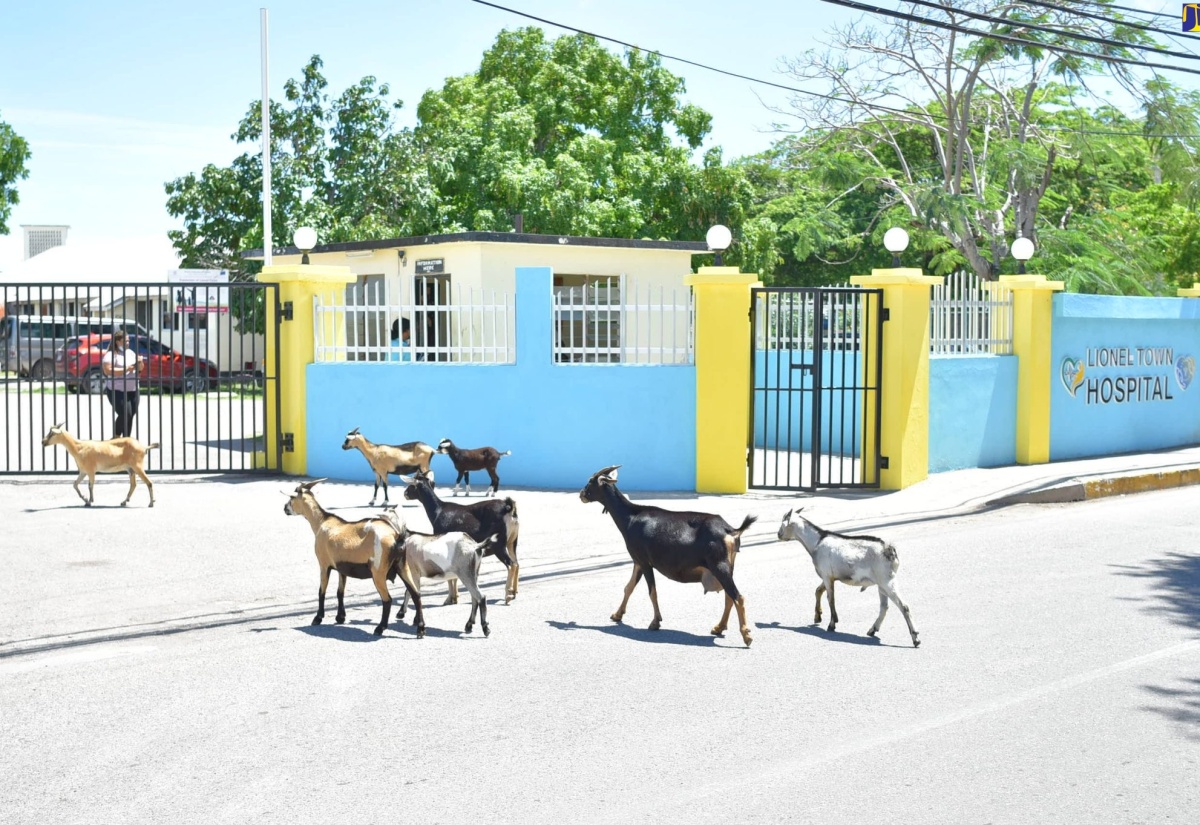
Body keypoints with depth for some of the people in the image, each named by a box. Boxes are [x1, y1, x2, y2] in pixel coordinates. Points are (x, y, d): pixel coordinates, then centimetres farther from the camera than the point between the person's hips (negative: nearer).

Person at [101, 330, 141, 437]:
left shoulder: (131, 352, 15)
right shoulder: (111, 354, -7)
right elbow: (108, 370, -21)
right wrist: (126, 369, -21)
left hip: (133, 390, 7)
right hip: (117, 391, -7)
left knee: (130, 416, 5)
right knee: (125, 414, -17)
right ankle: (116, 438, -2)